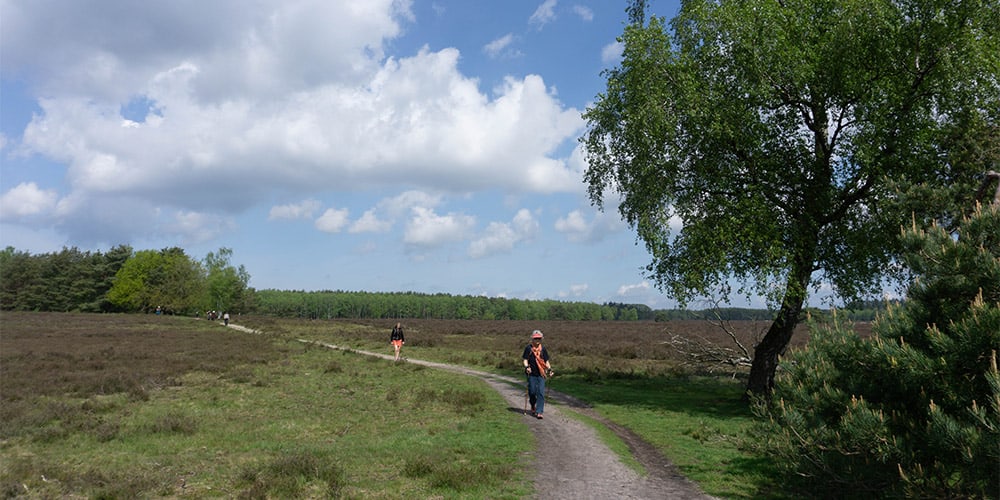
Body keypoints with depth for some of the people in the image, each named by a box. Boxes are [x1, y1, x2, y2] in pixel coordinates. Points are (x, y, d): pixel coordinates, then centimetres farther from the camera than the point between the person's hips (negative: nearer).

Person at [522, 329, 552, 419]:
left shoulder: (543, 348, 11)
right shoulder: (528, 348, 2)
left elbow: (546, 361, 17)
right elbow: (525, 360, 0)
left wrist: (549, 369, 4)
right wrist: (527, 367, -18)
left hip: (541, 374, 2)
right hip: (532, 374, -2)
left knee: (541, 393, -7)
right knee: (532, 392, 2)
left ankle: (539, 412, -5)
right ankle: (533, 407, 31)